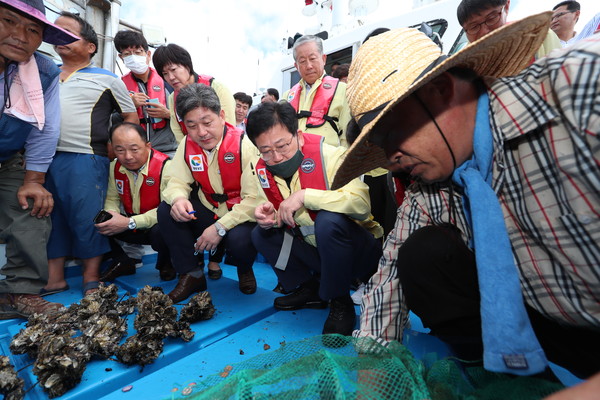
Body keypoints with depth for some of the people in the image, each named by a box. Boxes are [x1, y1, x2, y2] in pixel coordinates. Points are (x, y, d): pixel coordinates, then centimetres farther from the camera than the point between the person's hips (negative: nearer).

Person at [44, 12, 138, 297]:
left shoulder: (107, 79, 4)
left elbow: (131, 117, 4)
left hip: (85, 160, -5)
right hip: (44, 159, 6)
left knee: (88, 219, -1)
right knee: (50, 217, 9)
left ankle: (91, 281, 12)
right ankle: (54, 278, 21)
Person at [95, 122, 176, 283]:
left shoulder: (165, 166, -22)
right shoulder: (115, 167, 0)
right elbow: (112, 198, 10)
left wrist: (130, 222, -28)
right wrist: (111, 214, -14)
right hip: (134, 229, 6)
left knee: (160, 232, -39)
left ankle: (166, 264, -1)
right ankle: (122, 263, 13)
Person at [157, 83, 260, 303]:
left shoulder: (244, 145, -21)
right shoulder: (187, 145, -2)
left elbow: (255, 199, -25)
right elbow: (177, 182, 1)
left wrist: (220, 227, -27)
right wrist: (178, 199, -25)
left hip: (241, 217, -5)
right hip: (208, 211, 5)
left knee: (239, 239, -35)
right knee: (166, 209, -14)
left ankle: (244, 270, 7)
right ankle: (191, 275, 1)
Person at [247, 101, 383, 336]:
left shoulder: (329, 156, -22)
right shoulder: (264, 170, -3)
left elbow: (361, 203, -36)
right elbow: (281, 217, 6)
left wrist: (305, 195, -36)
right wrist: (270, 218, -17)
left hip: (360, 252, -5)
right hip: (315, 250, 6)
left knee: (329, 220, -35)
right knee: (261, 235, -5)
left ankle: (340, 302, -11)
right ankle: (310, 289, 9)